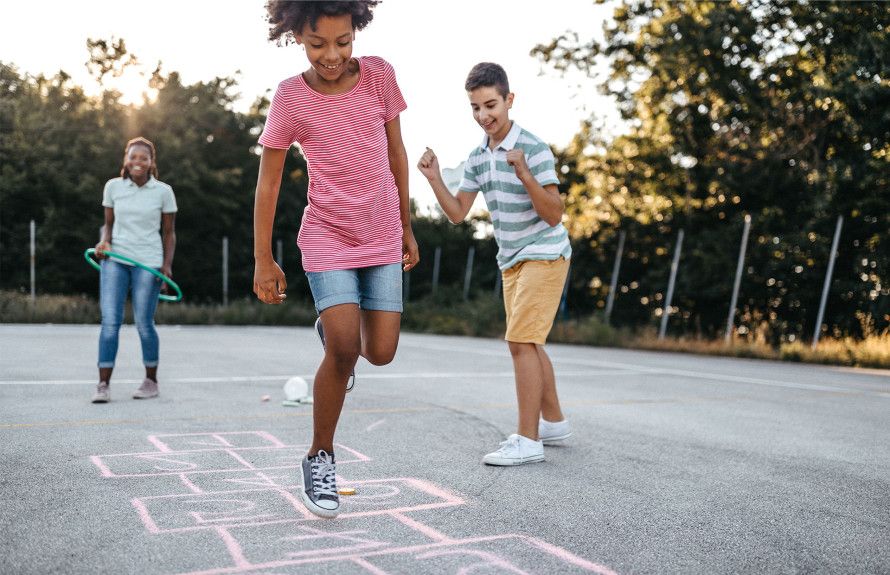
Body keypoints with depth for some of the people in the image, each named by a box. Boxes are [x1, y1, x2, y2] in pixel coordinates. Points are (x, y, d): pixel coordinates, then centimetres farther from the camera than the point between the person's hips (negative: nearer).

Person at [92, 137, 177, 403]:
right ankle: (104, 384, -2)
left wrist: (167, 264, -4)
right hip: (114, 259, 2)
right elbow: (109, 223, 14)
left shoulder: (163, 191, 1)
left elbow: (169, 232, 6)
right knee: (109, 321, -6)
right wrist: (105, 242, -6)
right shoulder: (113, 186, 6)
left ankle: (151, 381, 17)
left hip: (148, 262, -2)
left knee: (144, 324, 0)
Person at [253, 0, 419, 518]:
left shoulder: (379, 75, -3)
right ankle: (320, 457, 4)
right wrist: (264, 260, -4)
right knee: (343, 349, -17)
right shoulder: (291, 98, -10)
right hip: (328, 238, -3)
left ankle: (335, 325, 34)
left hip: (382, 239, 3)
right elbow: (268, 181, -3)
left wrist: (406, 227, 11)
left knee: (381, 353, -2)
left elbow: (396, 153, 7)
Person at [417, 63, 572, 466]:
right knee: (528, 344, 15)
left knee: (521, 342, -14)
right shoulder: (477, 157, 4)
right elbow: (457, 213, 5)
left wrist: (525, 175, -35)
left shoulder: (534, 149, -18)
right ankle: (554, 422, 30)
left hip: (544, 255, -8)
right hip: (511, 260, 8)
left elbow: (554, 215, -22)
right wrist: (434, 179, -10)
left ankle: (527, 440, -9)